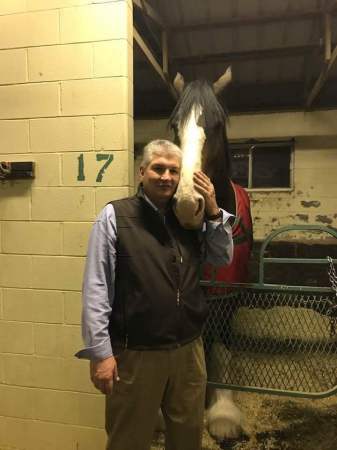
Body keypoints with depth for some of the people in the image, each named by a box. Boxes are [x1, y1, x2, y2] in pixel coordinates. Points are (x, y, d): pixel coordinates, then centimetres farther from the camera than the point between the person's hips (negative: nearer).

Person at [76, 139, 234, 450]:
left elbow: (223, 259, 13)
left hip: (189, 349, 5)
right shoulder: (115, 215, -9)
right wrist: (100, 352, -13)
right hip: (135, 353, -4)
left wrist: (214, 211, 0)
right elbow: (96, 288, -12)